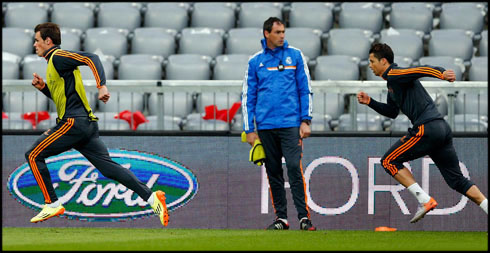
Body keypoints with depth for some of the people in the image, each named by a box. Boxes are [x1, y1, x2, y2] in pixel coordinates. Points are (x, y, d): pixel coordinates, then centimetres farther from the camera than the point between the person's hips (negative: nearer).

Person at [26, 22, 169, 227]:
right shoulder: (54, 61, 24)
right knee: (108, 167, 2)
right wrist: (43, 87, 16)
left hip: (74, 123, -10)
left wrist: (101, 86, -31)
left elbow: (91, 58, -20)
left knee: (34, 155, -1)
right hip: (86, 124, 10)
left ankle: (52, 204, -2)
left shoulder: (58, 57, -6)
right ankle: (151, 197, -9)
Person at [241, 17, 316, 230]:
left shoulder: (295, 56, 7)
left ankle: (304, 216, -12)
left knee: (294, 168, -13)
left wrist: (305, 121, -2)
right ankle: (281, 217, 12)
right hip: (265, 126, 2)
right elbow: (248, 97, 11)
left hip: (290, 124, -2)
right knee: (273, 173, 6)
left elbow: (305, 90, 7)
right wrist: (249, 130, 5)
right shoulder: (255, 61, 9)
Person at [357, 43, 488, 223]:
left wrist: (441, 74, -39)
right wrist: (370, 102, 28)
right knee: (457, 180, 11)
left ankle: (425, 200, -9)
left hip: (427, 129, -10)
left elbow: (422, 70, -21)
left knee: (389, 161, 1)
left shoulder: (393, 75, -4)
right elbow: (392, 112, 38)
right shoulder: (392, 83, 25)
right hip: (442, 128, 10)